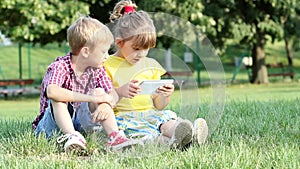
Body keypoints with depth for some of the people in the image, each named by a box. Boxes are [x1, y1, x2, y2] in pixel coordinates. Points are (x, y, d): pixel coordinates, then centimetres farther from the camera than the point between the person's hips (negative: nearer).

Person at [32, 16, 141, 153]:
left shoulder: (97, 70, 1)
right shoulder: (60, 67, -19)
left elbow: (113, 95, -5)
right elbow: (51, 92, -40)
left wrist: (106, 105, -31)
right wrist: (89, 98, -40)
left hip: (81, 120, 5)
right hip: (55, 124, -4)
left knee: (99, 92, -15)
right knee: (57, 98, -31)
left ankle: (114, 136, -28)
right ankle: (71, 136, -48)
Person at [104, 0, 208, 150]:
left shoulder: (151, 65, 18)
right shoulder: (108, 66, 4)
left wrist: (165, 96, -4)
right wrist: (120, 92, -23)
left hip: (150, 114, 4)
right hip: (122, 115, -4)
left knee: (166, 116, -29)